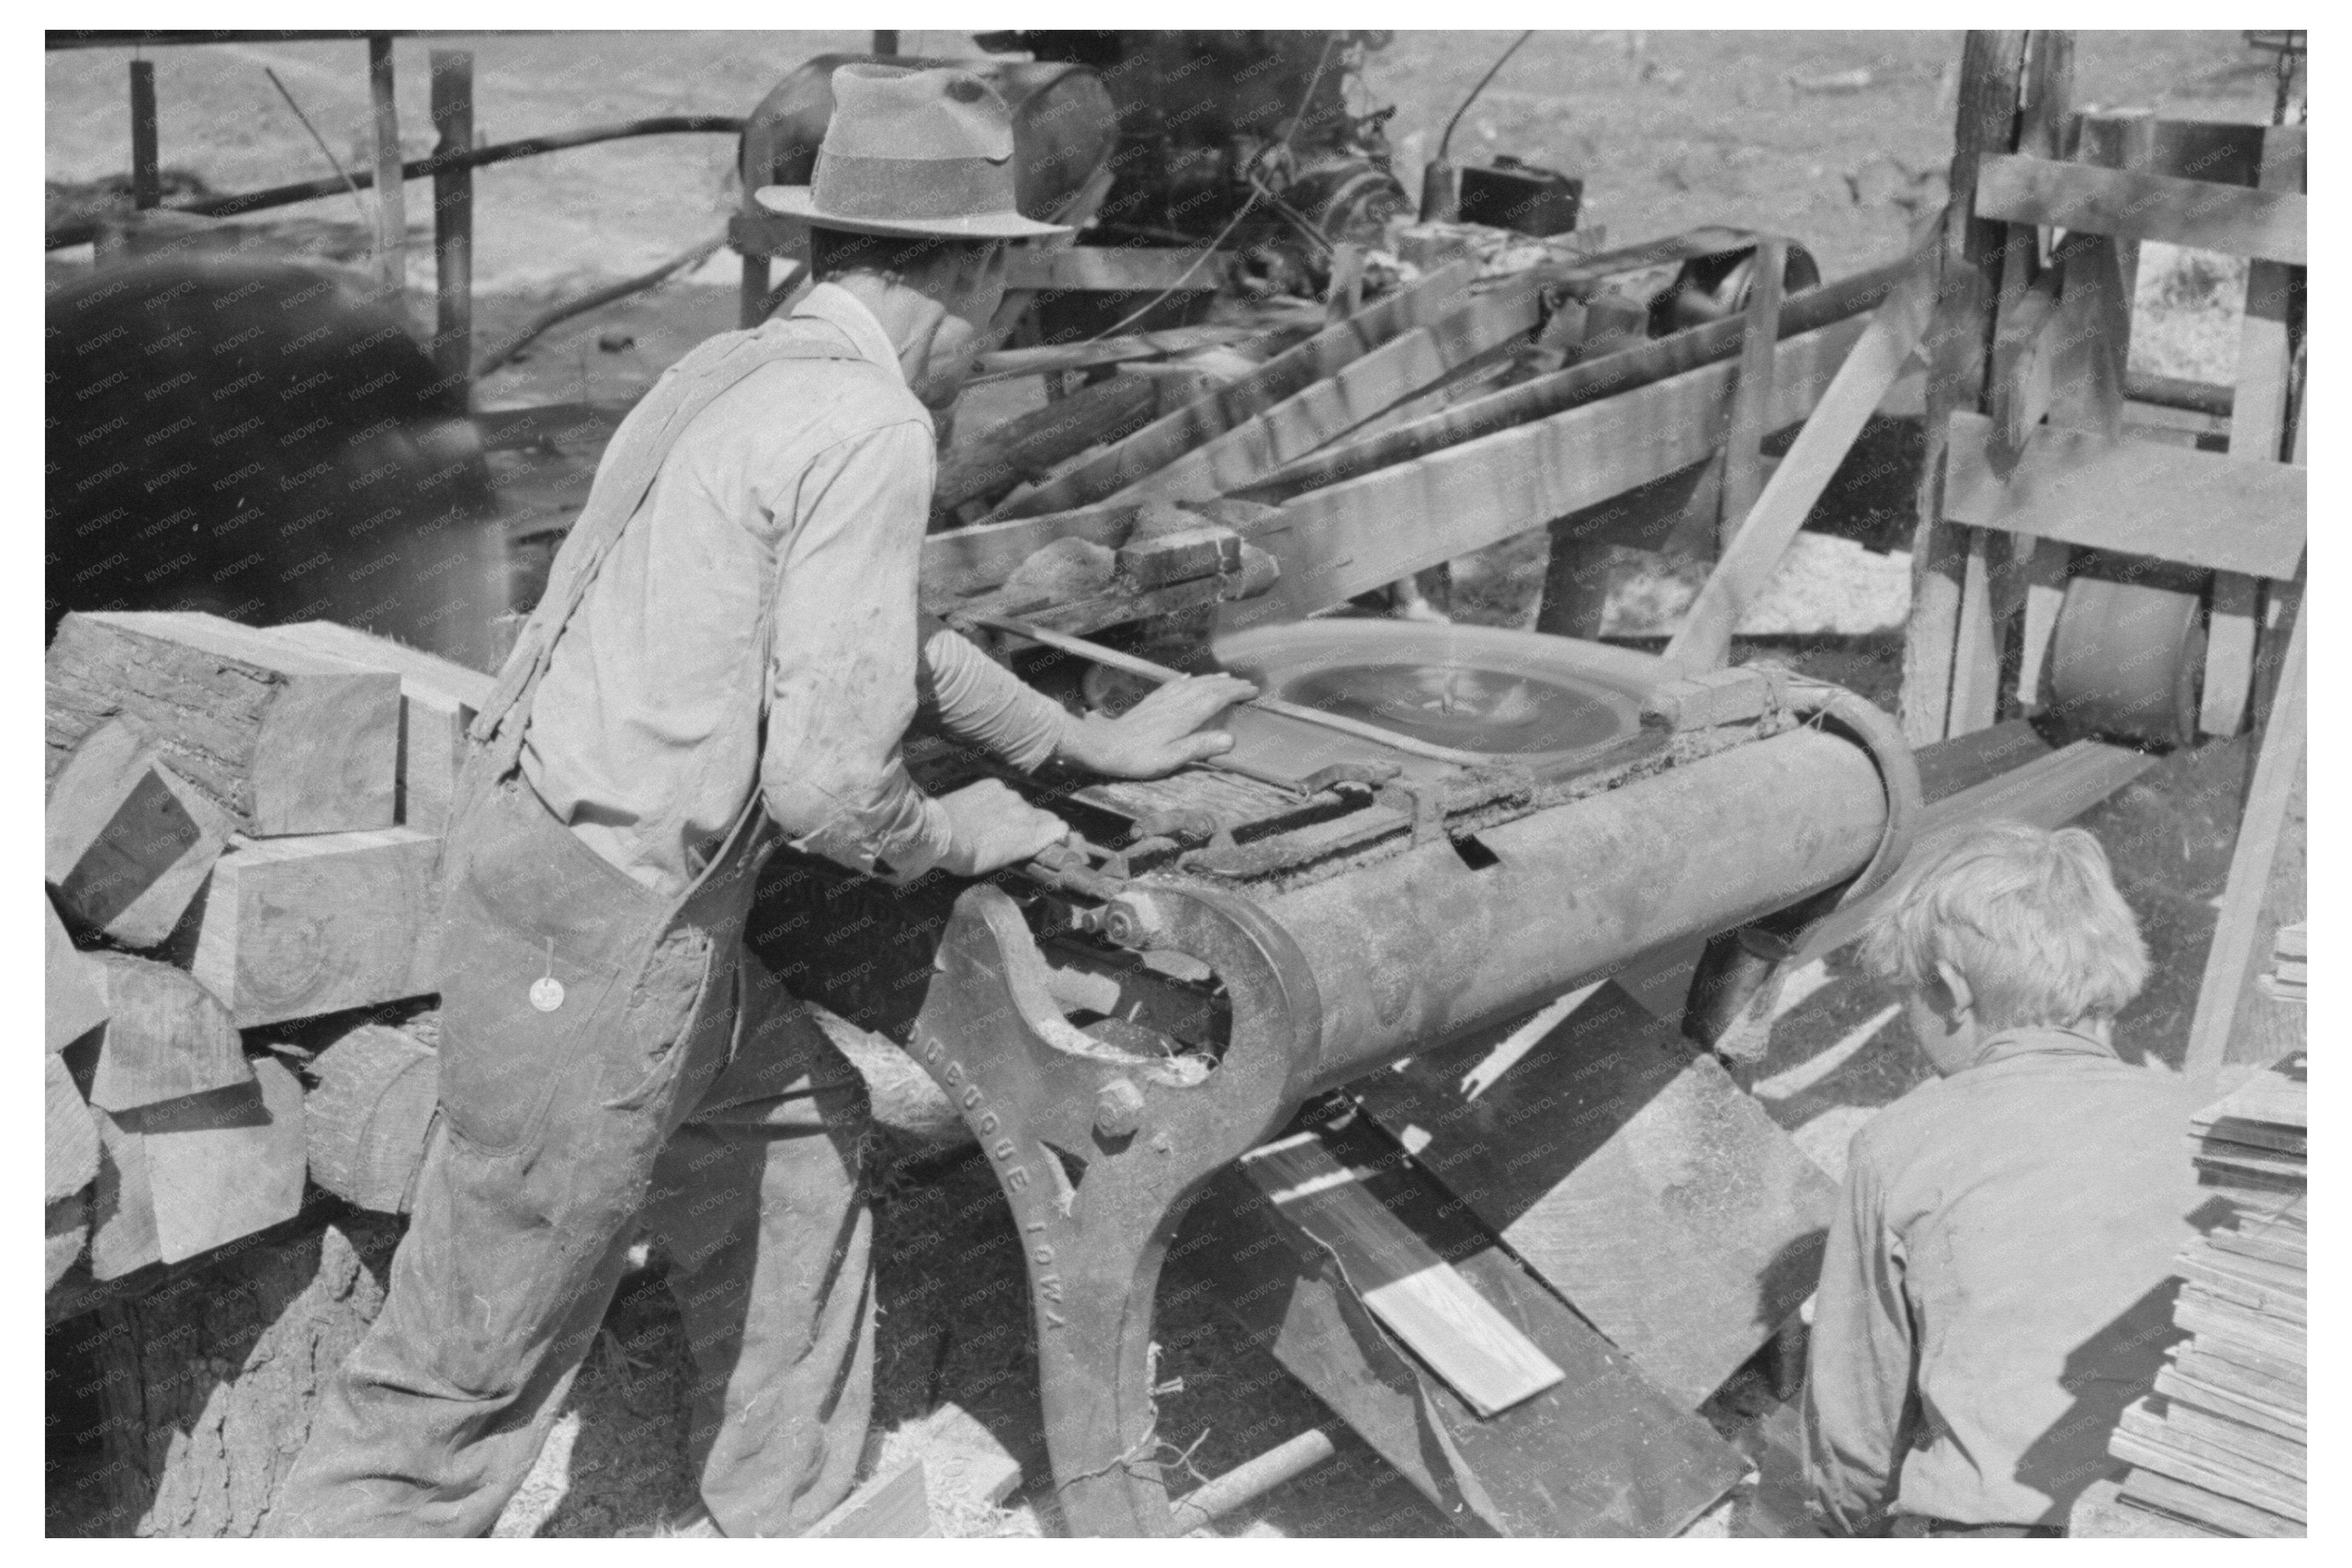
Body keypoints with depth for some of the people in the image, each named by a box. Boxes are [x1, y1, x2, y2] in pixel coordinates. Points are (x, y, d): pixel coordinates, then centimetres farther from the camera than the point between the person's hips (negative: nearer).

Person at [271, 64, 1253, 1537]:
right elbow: (827, 777, -21)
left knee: (798, 1123, 24)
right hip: (600, 934, -10)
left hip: (540, 847, 10)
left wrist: (1093, 743, 30)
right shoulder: (873, 432, -18)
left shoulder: (740, 374, 11)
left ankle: (777, 1522, 37)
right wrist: (958, 835, 0)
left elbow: (892, 635, 24)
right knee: (475, 1370, 3)